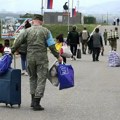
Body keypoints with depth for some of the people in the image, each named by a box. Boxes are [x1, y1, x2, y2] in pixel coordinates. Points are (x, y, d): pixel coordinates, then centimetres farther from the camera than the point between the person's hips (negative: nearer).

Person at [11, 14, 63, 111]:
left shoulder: (27, 31, 3)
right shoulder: (45, 31, -1)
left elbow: (17, 43, 3)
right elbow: (51, 46, -3)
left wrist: (12, 51, 17)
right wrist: (58, 56, 6)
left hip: (30, 58, 3)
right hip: (42, 58, -3)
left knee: (32, 78, 19)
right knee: (41, 79, 2)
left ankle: (33, 100, 19)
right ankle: (36, 103, -3)